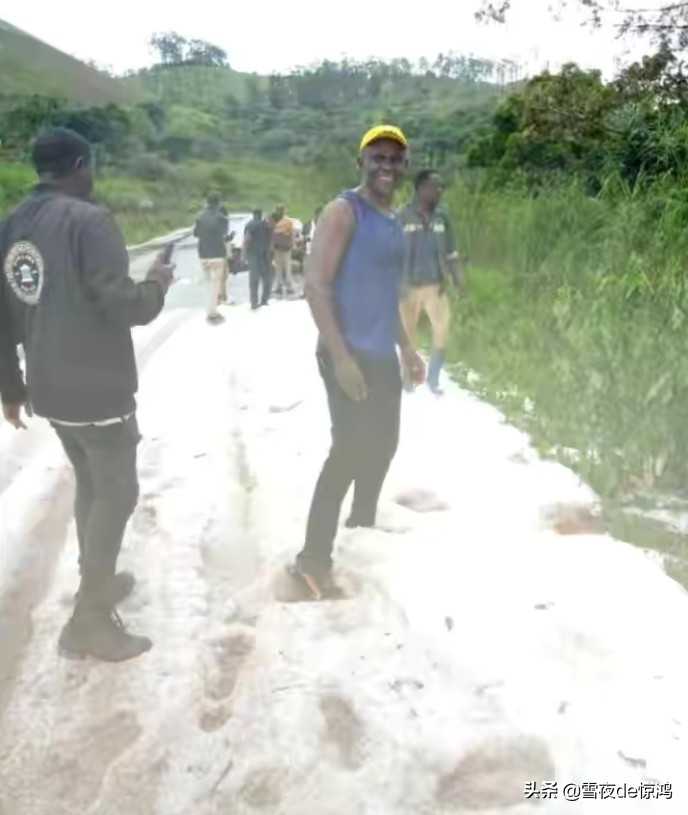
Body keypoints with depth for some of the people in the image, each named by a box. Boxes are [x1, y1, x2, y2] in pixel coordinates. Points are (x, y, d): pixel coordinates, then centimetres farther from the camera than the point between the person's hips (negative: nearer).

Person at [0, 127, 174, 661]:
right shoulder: (89, 220, -17)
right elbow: (124, 306, -22)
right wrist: (157, 282, 0)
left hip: (49, 388, 8)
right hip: (98, 389, -8)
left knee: (90, 485, 23)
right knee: (117, 494, 4)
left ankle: (99, 581, 37)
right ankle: (89, 621, 9)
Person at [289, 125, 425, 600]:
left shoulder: (393, 223, 16)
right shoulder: (344, 212, -10)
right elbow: (316, 286, -19)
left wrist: (406, 348, 22)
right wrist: (341, 356, -25)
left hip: (383, 357, 9)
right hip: (350, 356, -9)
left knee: (382, 446, 18)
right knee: (349, 451, -9)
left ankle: (362, 531, 37)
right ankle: (313, 560, 1)